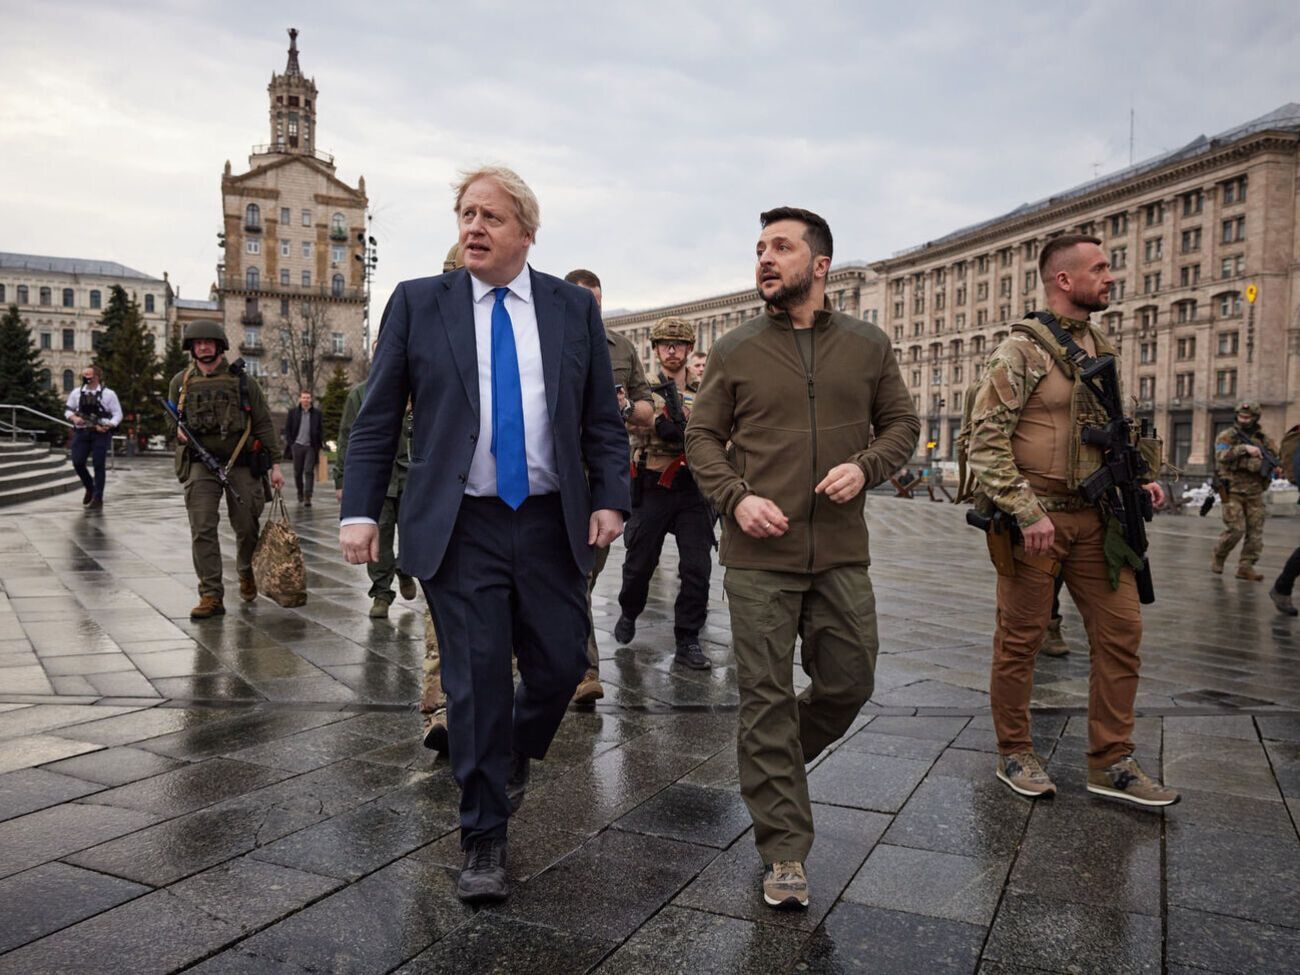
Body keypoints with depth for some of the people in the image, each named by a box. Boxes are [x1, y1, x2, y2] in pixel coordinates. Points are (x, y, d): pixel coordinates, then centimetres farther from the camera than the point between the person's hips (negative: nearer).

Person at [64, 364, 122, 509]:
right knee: (77, 462, -2)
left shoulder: (108, 394, 0)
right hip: (81, 432, 3)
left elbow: (117, 414, -1)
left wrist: (108, 426, -17)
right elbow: (68, 410, 16)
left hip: (100, 434, -3)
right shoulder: (76, 393, 9)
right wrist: (74, 418, -7)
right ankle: (90, 488, 24)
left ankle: (97, 498, 5)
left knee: (98, 465, -3)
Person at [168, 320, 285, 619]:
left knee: (247, 528, 5)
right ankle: (211, 596, -5)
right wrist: (179, 433, -6)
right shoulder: (181, 382, 6)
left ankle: (247, 573, 35)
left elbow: (264, 424, 1)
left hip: (241, 464, -1)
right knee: (202, 530, -8)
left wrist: (275, 465, -4)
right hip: (200, 464, 1)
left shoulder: (242, 380, 1)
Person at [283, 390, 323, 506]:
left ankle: (307, 497, -9)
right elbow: (287, 429, 8)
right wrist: (290, 443, -2)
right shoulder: (293, 412, 5)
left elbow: (321, 430, 6)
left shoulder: (317, 413, 4)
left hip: (311, 446, -1)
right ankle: (300, 494, 27)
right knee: (298, 472, 9)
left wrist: (321, 445, 0)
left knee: (309, 471, -8)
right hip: (297, 445, 1)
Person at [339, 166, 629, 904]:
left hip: (552, 523, 2)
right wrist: (360, 510, -4)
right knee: (477, 684, 2)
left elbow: (603, 419, 7)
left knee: (562, 665, 6)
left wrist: (610, 498, -3)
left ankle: (514, 754, 40)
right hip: (460, 528, -1)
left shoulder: (575, 308, 6)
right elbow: (378, 419, 2)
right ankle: (486, 840, 19)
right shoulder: (418, 303, 2)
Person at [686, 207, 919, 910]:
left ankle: (770, 766, 38)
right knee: (767, 699, 1)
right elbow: (701, 437, 6)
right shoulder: (735, 351, 4)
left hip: (841, 554, 2)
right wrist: (736, 499, -11)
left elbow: (902, 423, 13)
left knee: (848, 682, 9)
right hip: (759, 555, -2)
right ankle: (784, 852, 14)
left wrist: (865, 466, -8)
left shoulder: (868, 346, 7)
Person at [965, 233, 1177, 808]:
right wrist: (1027, 512, -22)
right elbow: (986, 439, -16)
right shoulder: (1022, 349, -10)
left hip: (1093, 517, 7)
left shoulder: (1099, 348, 14)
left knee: (1121, 631, 7)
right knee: (1020, 640, 4)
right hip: (1036, 518, -7)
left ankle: (1111, 763, 18)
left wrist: (1135, 480, 7)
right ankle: (1014, 755, 20)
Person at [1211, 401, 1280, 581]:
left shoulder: (1263, 439, 11)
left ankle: (1245, 567, 9)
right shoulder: (1227, 436, -2)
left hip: (1254, 492, 4)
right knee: (1236, 529, -11)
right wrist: (1244, 448, -30)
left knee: (1255, 531, 1)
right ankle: (1218, 557, 12)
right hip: (1233, 491, -4)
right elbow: (1222, 455, -19)